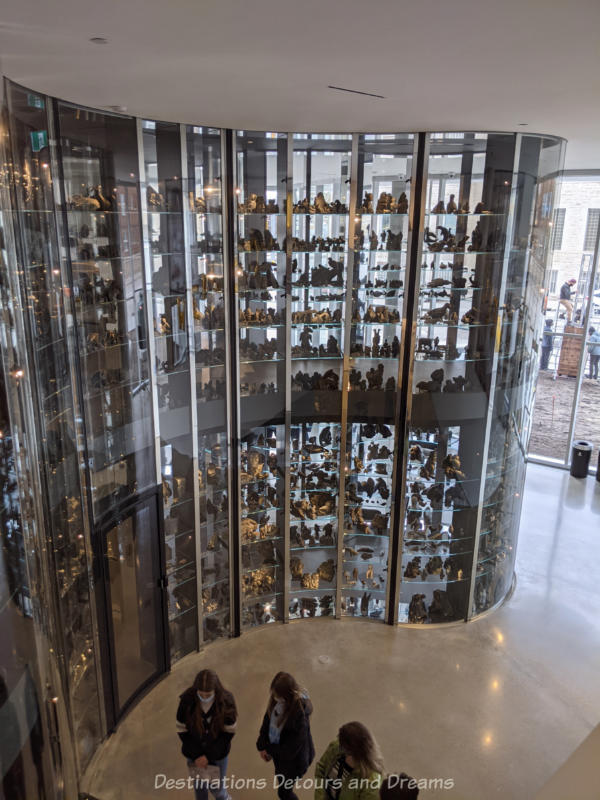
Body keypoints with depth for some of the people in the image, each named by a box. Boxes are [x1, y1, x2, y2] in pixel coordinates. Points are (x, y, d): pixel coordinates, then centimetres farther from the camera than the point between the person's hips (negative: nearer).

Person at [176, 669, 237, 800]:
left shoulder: (226, 702, -26)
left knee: (216, 788, 15)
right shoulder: (187, 700, -25)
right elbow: (182, 731, -12)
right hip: (194, 754, 1)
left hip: (218, 753, -1)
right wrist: (196, 756, -13)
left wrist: (209, 756, -16)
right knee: (199, 785, 22)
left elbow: (229, 733, -15)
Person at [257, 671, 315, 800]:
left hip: (292, 756, -6)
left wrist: (277, 754, -14)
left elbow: (297, 740, -26)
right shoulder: (276, 699, -17)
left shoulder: (299, 710, -36)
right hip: (276, 749, 6)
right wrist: (262, 745, -3)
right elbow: (268, 719, -2)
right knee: (281, 783, 27)